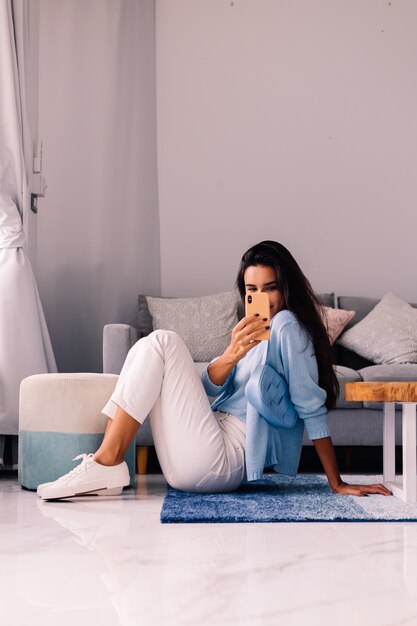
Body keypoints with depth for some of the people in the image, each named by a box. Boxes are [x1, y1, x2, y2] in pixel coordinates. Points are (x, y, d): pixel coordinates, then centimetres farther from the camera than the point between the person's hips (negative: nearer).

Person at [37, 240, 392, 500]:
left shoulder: (286, 324, -5)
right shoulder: (257, 331, 20)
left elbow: (312, 406, -10)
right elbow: (210, 389, 5)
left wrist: (337, 484, -11)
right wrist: (231, 356, -18)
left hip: (220, 461, -9)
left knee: (162, 343, -14)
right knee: (147, 348, 8)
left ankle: (106, 464, -15)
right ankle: (105, 463, -3)